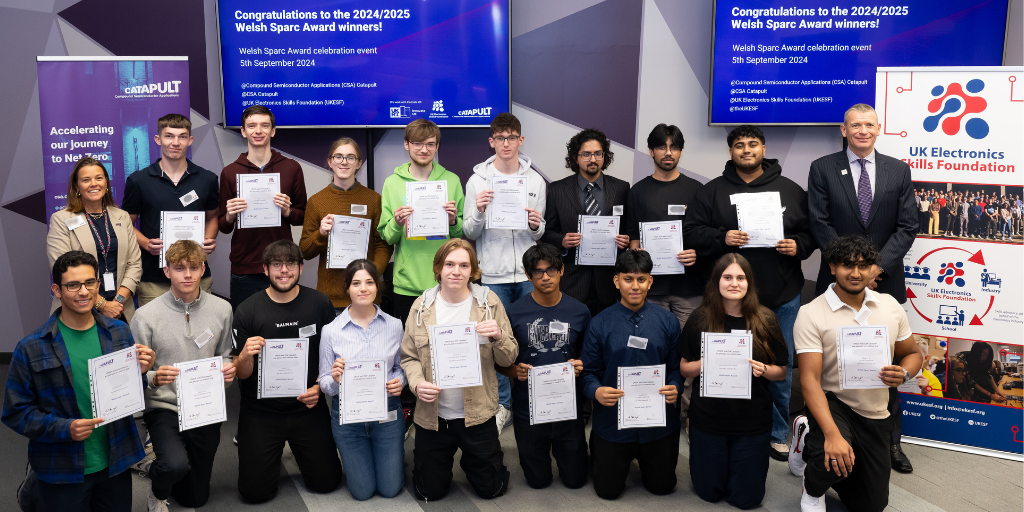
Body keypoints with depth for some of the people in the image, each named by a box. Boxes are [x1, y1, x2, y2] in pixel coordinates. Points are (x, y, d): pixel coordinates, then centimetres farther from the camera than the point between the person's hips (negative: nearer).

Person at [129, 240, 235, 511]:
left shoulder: (222, 309, -2)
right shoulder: (146, 316, -11)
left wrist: (228, 368, -12)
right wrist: (155, 379, -29)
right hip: (163, 407, -3)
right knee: (176, 464, -33)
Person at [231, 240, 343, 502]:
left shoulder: (320, 304, -5)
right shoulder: (247, 310, -9)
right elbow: (241, 374, -5)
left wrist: (319, 387, -10)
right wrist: (245, 356, -27)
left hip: (307, 409, 1)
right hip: (260, 411, -1)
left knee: (326, 482, 2)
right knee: (256, 492, -2)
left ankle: (298, 449, 32)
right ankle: (272, 456, 30)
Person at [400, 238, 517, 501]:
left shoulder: (489, 302, -5)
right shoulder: (422, 305, -2)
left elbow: (508, 358, -1)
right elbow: (409, 356, 4)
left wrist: (498, 336, -22)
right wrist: (417, 383, -16)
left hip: (478, 412, -1)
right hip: (432, 415, 1)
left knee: (491, 488, 12)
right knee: (429, 492, 12)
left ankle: (469, 461, 42)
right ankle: (445, 460, 43)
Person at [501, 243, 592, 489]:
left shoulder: (579, 311, -4)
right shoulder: (515, 312, -8)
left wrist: (581, 367, -13)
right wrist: (515, 371, -21)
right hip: (528, 407, -1)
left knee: (574, 479, 12)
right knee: (538, 480, 13)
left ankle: (560, 448, 41)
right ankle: (541, 449, 44)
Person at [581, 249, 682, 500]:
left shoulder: (668, 322, -2)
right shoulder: (600, 324, -6)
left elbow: (677, 366, 2)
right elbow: (589, 372, -4)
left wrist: (674, 387, -19)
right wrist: (596, 391, -25)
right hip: (612, 420, -1)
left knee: (662, 486, 16)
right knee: (608, 490, 11)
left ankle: (642, 455, 46)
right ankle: (599, 452, 43)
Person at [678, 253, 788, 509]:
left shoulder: (765, 321, -7)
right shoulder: (700, 319, -6)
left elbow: (781, 372, 1)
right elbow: (684, 369, 0)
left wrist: (763, 369, -20)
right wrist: (705, 363, -20)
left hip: (752, 419, 0)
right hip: (708, 418, 0)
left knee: (746, 498, 10)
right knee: (709, 492, 13)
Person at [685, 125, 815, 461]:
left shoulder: (790, 190, 7)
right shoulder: (713, 191, 4)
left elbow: (811, 231, 10)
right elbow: (692, 231, -1)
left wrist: (798, 246, -10)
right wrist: (722, 238, -17)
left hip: (782, 297, 1)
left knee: (780, 367, 9)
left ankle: (778, 433, 25)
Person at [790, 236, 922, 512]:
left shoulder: (890, 305, 0)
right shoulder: (811, 314, -16)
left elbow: (912, 353, 12)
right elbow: (810, 379, -22)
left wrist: (903, 373, -14)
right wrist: (832, 434, -34)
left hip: (875, 415, 5)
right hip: (832, 403, -5)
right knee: (835, 458, -37)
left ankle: (812, 447, 35)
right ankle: (813, 489, 2)